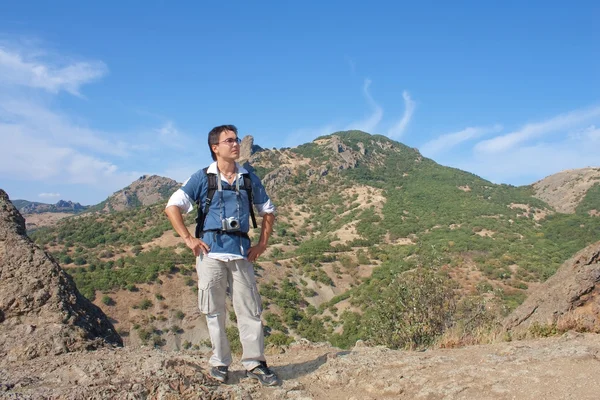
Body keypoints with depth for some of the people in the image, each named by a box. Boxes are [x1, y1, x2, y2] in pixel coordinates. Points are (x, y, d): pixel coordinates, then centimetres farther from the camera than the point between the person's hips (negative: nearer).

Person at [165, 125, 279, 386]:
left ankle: (254, 363, 15)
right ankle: (220, 363, 21)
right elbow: (172, 207, 1)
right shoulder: (202, 178, 2)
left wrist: (262, 243, 10)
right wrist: (188, 239, -6)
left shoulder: (249, 179, 10)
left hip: (241, 253, 2)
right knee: (214, 311, 6)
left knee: (250, 309, 3)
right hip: (211, 252, -2)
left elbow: (268, 211, 20)